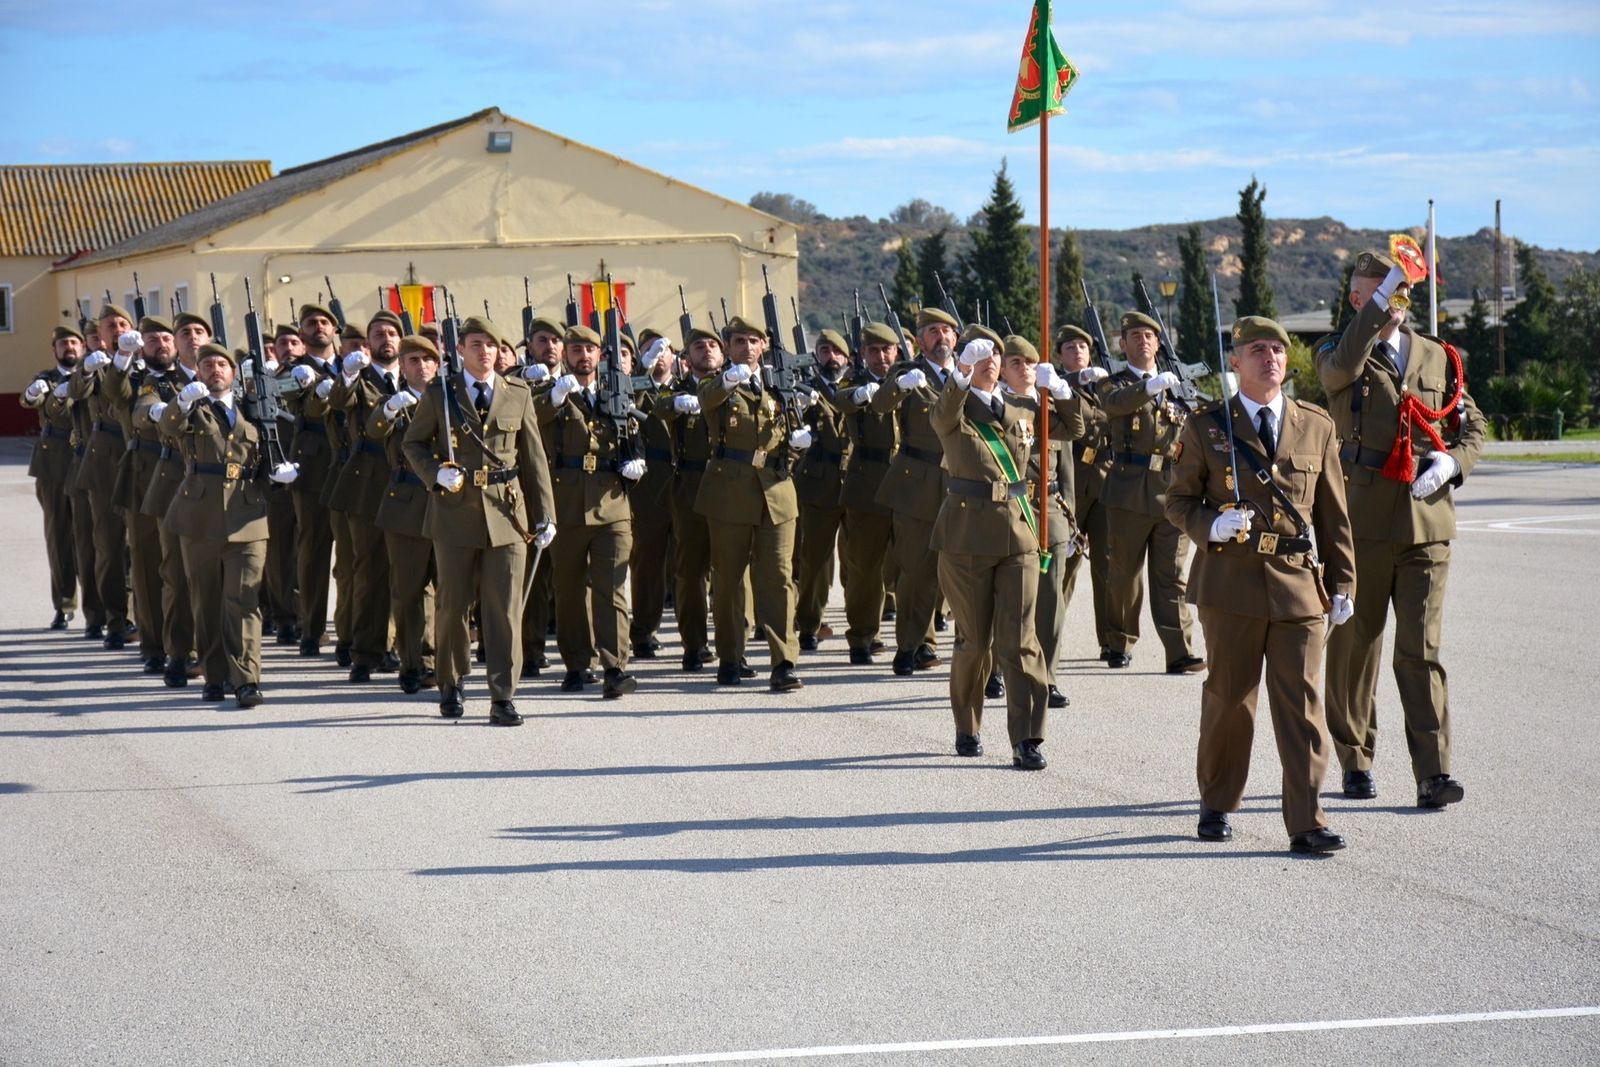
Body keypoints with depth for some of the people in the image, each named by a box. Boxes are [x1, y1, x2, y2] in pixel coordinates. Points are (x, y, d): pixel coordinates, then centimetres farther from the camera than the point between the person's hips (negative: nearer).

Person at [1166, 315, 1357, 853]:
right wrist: (1210, 525, -13)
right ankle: (1218, 805, 25)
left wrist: (1343, 584, 10)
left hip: (1299, 584, 1)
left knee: (1301, 702, -4)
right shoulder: (1205, 428, 5)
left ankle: (1306, 822, -4)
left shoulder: (1316, 426, 10)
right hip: (1231, 583, -1)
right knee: (1228, 697, 7)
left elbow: (1333, 512, 13)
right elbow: (1178, 500, 9)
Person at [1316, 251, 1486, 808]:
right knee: (1355, 644, 7)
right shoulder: (1338, 356, 2)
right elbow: (1342, 366, -24)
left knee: (1422, 650, -5)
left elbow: (1473, 428, 16)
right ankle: (1355, 761, 21)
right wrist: (1383, 300, -28)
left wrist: (1451, 463, -5)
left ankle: (1433, 774, -8)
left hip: (1427, 526, 1)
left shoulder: (1438, 358, 12)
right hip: (1362, 526, -1)